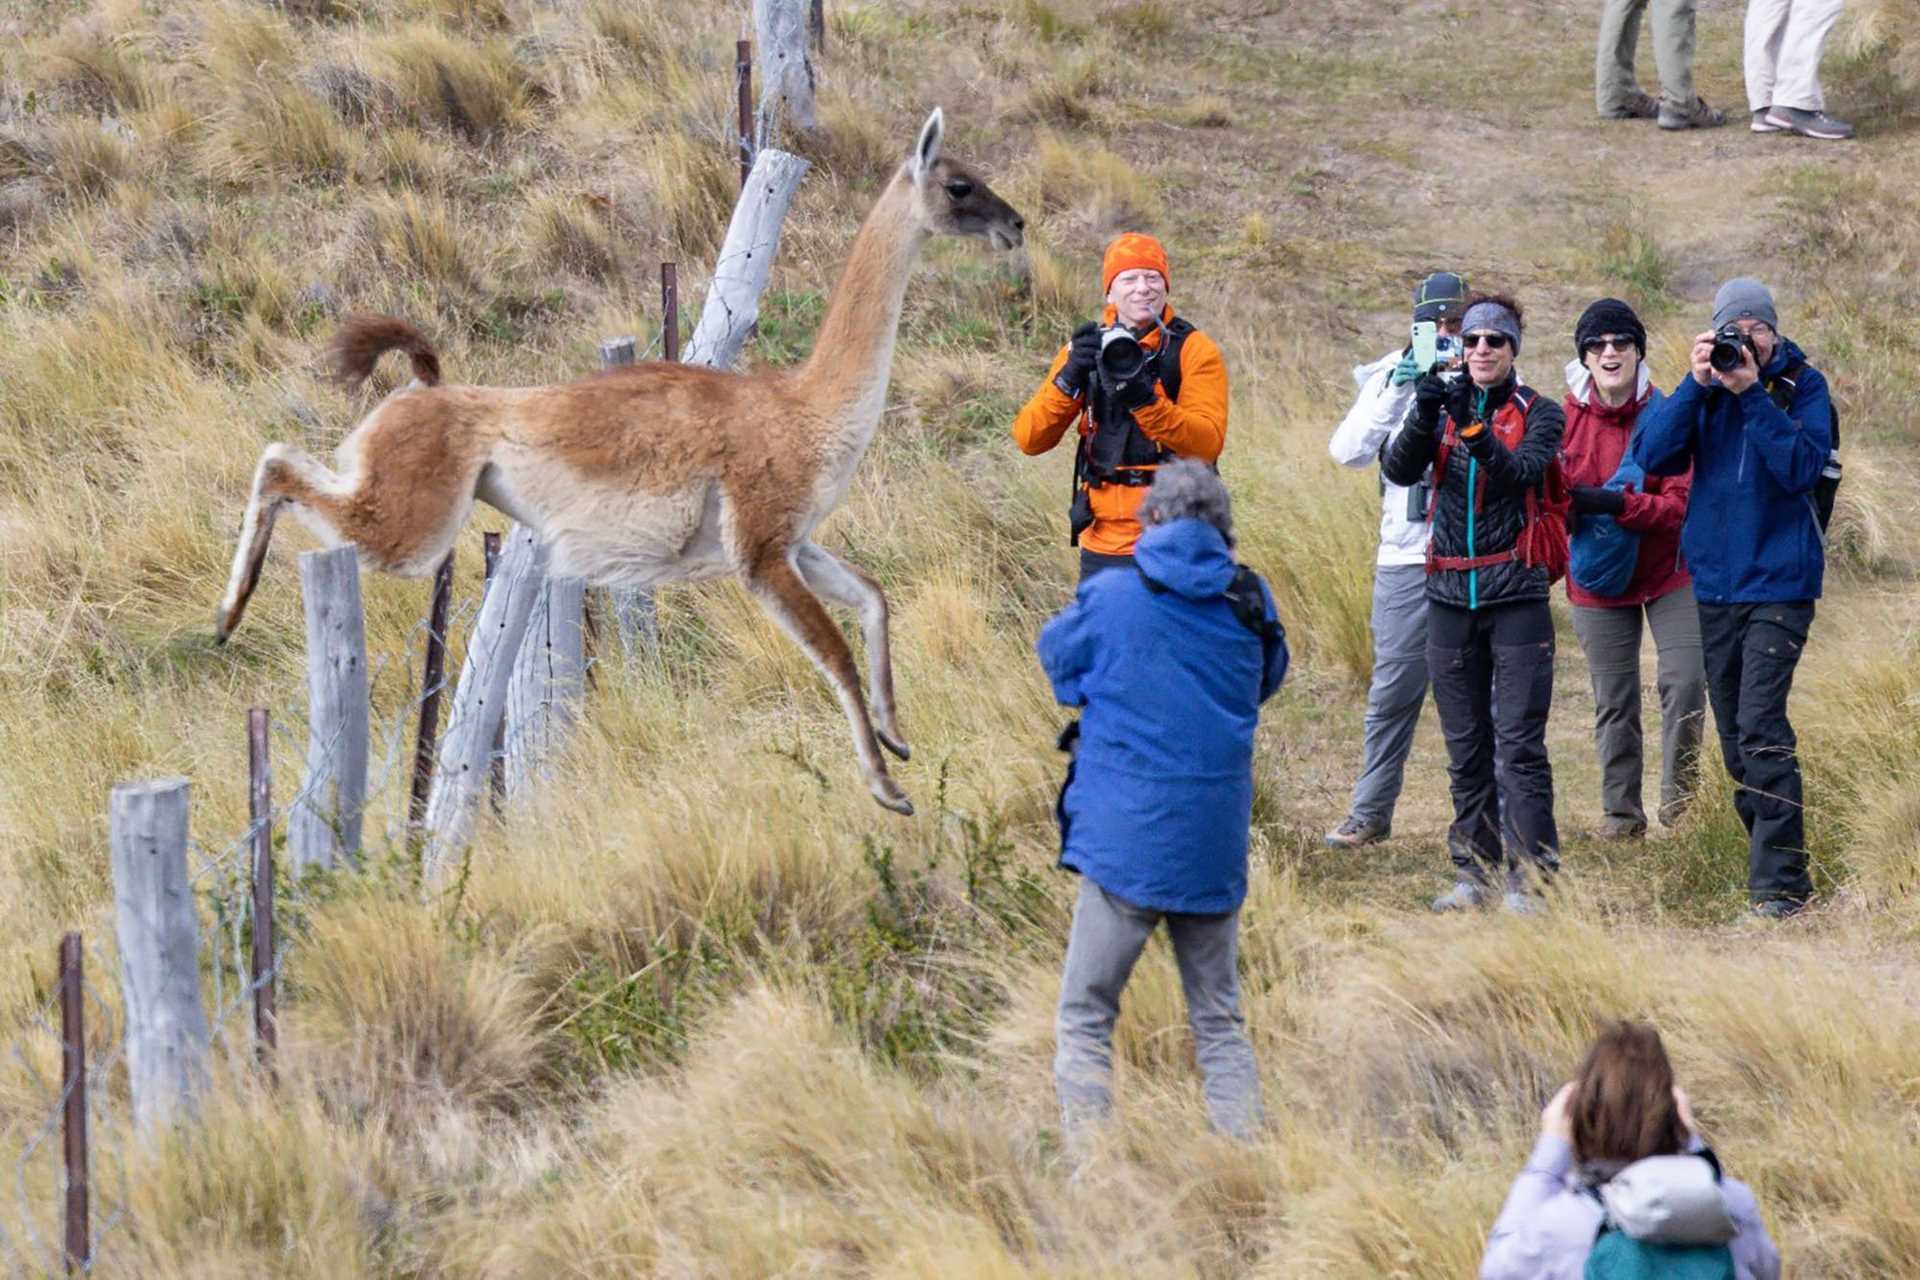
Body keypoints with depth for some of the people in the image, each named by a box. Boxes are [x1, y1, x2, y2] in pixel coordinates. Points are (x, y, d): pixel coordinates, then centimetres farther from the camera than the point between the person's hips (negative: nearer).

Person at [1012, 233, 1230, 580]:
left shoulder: (1193, 350, 0)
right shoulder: (1086, 349, 8)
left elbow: (1208, 442, -14)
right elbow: (1029, 440, -1)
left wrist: (1145, 400, -28)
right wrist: (1069, 379, -17)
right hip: (1103, 544, 3)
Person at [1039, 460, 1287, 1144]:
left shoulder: (1110, 597, -8)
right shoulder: (1249, 602, 0)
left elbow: (1057, 655, 11)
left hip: (1126, 837, -3)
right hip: (1215, 848, 4)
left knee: (1084, 1017, 3)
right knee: (1219, 1022, 15)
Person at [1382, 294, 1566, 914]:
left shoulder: (1538, 414, 1)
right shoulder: (1442, 405, 9)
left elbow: (1524, 472, -18)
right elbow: (1399, 470, -6)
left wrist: (1475, 430, -33)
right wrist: (1425, 418, -24)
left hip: (1516, 591, -4)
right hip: (1451, 592, 4)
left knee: (1519, 743, -8)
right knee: (1465, 746, 8)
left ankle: (1527, 878, -9)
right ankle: (1473, 870, 14)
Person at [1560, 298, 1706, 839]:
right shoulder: (1564, 419, -6)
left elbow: (1681, 504, -17)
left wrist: (1615, 504, -30)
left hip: (1667, 572, -1)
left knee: (1685, 682, -10)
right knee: (1613, 700, 7)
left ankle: (1679, 801, 7)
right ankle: (1621, 811, 19)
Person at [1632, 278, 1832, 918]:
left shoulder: (1802, 385, -3)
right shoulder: (1703, 389, 6)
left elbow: (1802, 468, -16)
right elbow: (1652, 456, -6)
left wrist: (1752, 395, -21)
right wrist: (1695, 385, -16)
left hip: (1779, 582, -5)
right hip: (1716, 579, 5)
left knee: (1759, 727, -15)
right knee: (1734, 735, 10)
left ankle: (1780, 883, -15)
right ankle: (1768, 856, 21)